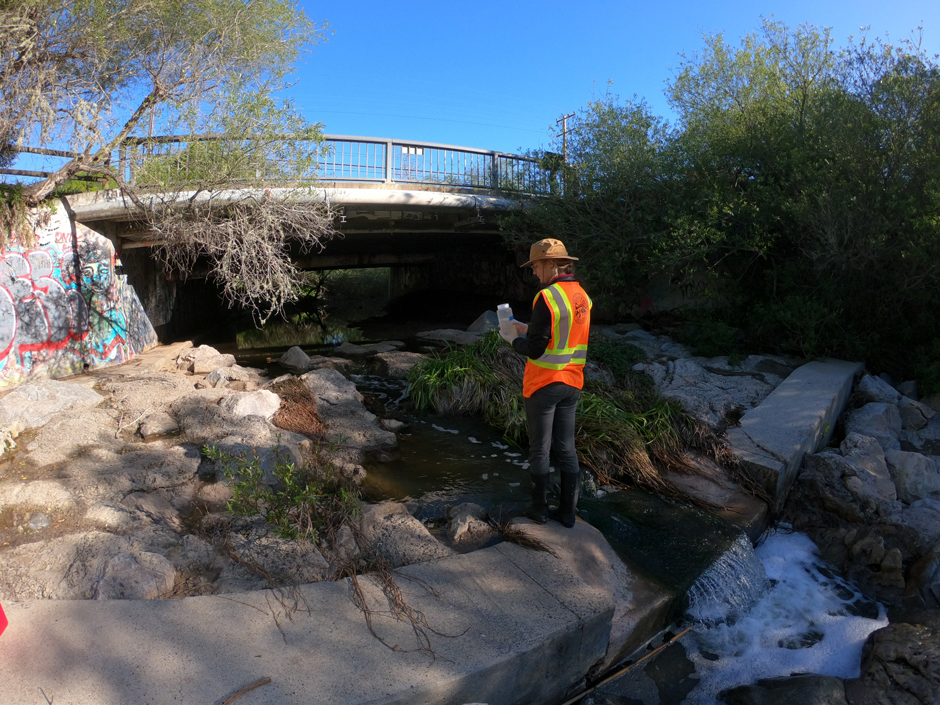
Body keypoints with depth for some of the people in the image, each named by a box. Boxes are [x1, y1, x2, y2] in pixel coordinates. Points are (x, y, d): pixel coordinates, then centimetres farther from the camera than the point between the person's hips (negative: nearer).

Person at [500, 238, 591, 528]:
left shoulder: (547, 298, -20)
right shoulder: (582, 297, 5)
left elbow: (535, 349, -20)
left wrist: (514, 341, -1)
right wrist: (527, 329, 14)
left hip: (543, 384, -7)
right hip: (571, 384, 7)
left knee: (539, 449, 8)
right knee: (566, 448, 14)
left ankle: (540, 508, 21)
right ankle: (567, 512, 22)